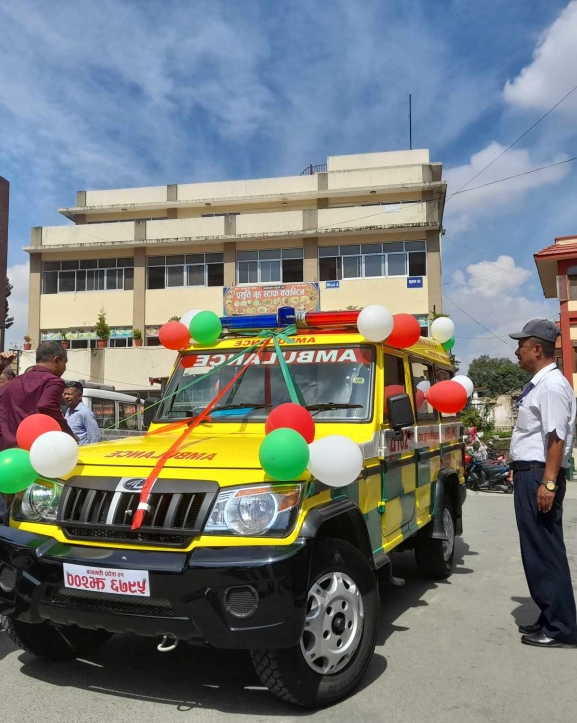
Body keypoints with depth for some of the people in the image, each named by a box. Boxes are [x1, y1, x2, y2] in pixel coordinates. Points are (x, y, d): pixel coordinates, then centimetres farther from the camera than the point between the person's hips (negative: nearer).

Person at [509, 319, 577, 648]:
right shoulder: (539, 384, 15)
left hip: (540, 474, -10)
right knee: (538, 549, 15)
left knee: (544, 550, -3)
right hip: (530, 472, 10)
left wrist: (549, 483, -25)